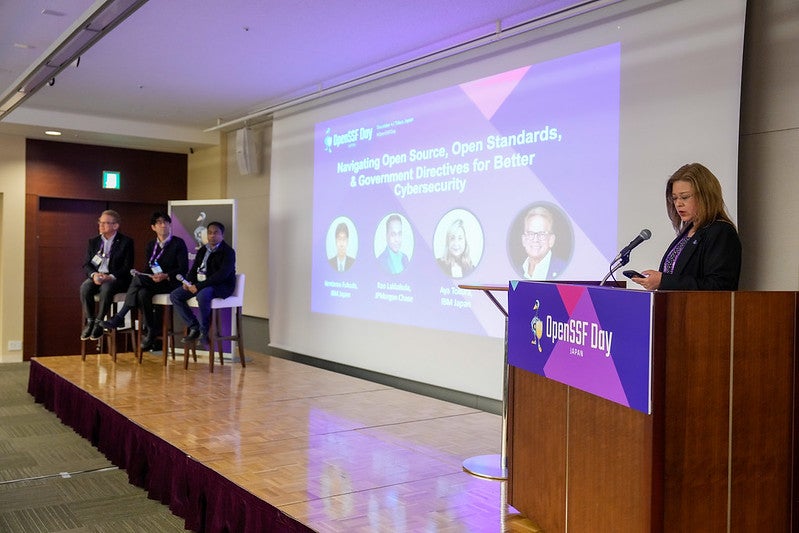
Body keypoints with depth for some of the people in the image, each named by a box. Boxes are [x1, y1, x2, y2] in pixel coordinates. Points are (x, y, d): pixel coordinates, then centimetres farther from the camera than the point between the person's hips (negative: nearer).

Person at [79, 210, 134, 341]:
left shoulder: (126, 242, 2)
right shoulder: (93, 241, 15)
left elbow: (127, 267, -4)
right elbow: (86, 264, 10)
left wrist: (111, 277, -20)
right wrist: (94, 275, -13)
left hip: (116, 279, -4)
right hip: (96, 277, 4)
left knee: (106, 288, -37)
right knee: (85, 287, -29)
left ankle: (99, 323, -26)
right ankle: (89, 322, -18)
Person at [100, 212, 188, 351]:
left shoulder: (178, 243, 1)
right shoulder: (150, 245, 17)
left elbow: (183, 269, -7)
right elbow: (148, 268, 15)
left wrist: (166, 276, -22)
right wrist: (152, 276, -10)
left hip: (171, 282, -5)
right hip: (152, 281, 5)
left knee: (138, 279, -30)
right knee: (143, 293, -32)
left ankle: (119, 317, -26)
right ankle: (150, 331, -22)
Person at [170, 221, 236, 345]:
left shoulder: (228, 251, -9)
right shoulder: (203, 250, 17)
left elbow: (222, 274, -21)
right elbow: (194, 269, 19)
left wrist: (199, 286, -25)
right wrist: (188, 282, -6)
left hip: (221, 286, -8)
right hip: (201, 284, 8)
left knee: (202, 295, -38)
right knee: (175, 295, -8)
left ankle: (204, 331, -18)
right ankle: (194, 327, -4)